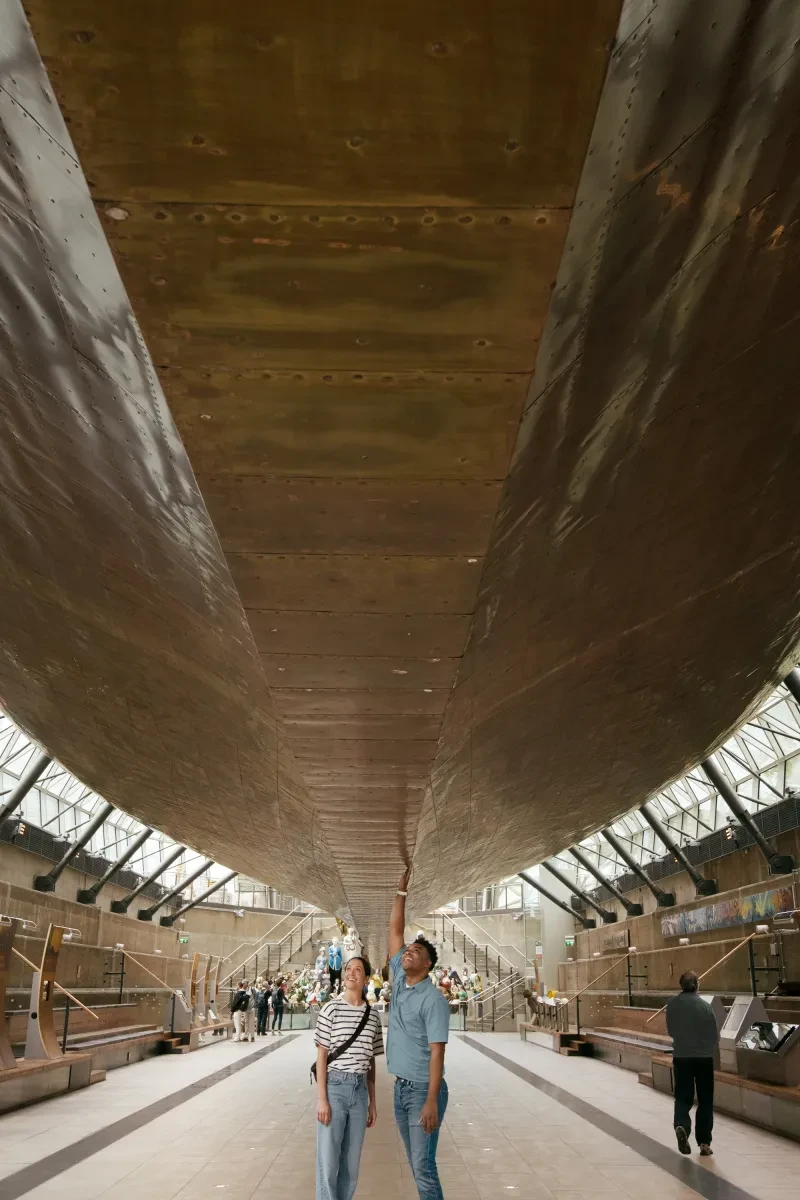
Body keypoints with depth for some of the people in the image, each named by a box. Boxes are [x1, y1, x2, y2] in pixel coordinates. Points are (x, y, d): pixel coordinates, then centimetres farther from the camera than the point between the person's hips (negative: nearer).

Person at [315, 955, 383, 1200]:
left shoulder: (372, 1016, 7)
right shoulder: (331, 1009, -6)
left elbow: (371, 1062, 13)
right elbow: (321, 1056, -6)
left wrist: (373, 1102, 13)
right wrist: (321, 1098, -11)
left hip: (360, 1090, 4)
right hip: (334, 1087, -4)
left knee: (351, 1161, 11)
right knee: (328, 1161, -1)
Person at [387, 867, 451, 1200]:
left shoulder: (433, 999, -14)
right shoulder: (399, 979, 5)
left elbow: (437, 1052, -18)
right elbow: (394, 930, 7)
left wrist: (432, 1101, -23)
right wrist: (401, 891, 3)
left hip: (422, 1089, -7)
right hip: (400, 1087, 7)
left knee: (424, 1166, -7)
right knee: (416, 1163, 13)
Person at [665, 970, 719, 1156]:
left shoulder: (672, 1005, -7)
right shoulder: (705, 1006, -14)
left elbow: (670, 1031, 5)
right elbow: (715, 1035, -6)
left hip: (681, 1057, 1)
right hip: (704, 1058, -1)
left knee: (683, 1098, 9)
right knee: (705, 1101, 12)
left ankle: (681, 1126, -18)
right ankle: (704, 1142, 13)